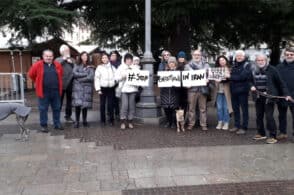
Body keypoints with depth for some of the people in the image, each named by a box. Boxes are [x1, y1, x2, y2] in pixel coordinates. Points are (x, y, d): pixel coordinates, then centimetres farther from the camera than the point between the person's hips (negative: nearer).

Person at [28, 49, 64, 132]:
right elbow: (31, 74, 6)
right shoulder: (38, 65, -4)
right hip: (43, 92, -3)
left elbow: (61, 74, 21)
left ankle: (57, 124, 24)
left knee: (56, 108, 11)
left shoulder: (57, 65, 5)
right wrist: (38, 83, 11)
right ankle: (43, 125, 14)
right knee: (43, 109, 4)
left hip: (56, 91, 3)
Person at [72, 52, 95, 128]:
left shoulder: (90, 67, 6)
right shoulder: (77, 66, 8)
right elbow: (74, 74, -8)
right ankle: (77, 121, 0)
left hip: (87, 88, 0)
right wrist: (85, 74, -6)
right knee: (78, 104, -9)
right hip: (78, 87, 0)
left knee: (85, 105, 1)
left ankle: (84, 121, 15)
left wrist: (80, 79, -5)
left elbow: (91, 77, -6)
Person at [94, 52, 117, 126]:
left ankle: (111, 120, 10)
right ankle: (103, 120, 13)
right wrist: (98, 89, -6)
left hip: (111, 88, 1)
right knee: (102, 104, 4)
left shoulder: (112, 67, 9)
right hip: (103, 88, -1)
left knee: (110, 104, 1)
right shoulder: (99, 67, 3)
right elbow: (96, 78, -1)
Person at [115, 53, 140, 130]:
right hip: (124, 88, -2)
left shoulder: (136, 67, 11)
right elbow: (116, 77, 1)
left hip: (133, 88, 2)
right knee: (124, 105, -8)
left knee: (132, 105, 3)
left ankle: (130, 121, 15)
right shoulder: (121, 67, 6)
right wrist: (122, 76, -15)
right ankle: (123, 122, 1)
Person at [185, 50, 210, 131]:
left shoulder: (206, 65, 14)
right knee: (191, 108, 2)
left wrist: (208, 80, -12)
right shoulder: (188, 66, 12)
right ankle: (191, 123, 10)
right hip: (192, 88, 0)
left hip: (203, 89, 0)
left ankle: (203, 124, 9)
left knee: (203, 108, 3)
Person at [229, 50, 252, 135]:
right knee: (235, 109, 13)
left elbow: (242, 77, -19)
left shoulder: (247, 65, -6)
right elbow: (230, 76, 13)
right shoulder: (234, 65, 14)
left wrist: (231, 77, -16)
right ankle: (237, 125, 25)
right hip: (234, 90, 6)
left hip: (242, 90, -6)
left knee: (244, 109, 1)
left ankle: (244, 127, 7)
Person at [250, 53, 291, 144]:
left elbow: (280, 82, -6)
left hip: (269, 97, -6)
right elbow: (252, 82, 22)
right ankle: (261, 133, 27)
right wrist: (252, 86, -1)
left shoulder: (272, 70, -8)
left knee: (269, 116, -8)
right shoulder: (255, 71, 8)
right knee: (259, 116, 12)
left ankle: (273, 136, 2)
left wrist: (286, 94, -9)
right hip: (258, 97, 6)